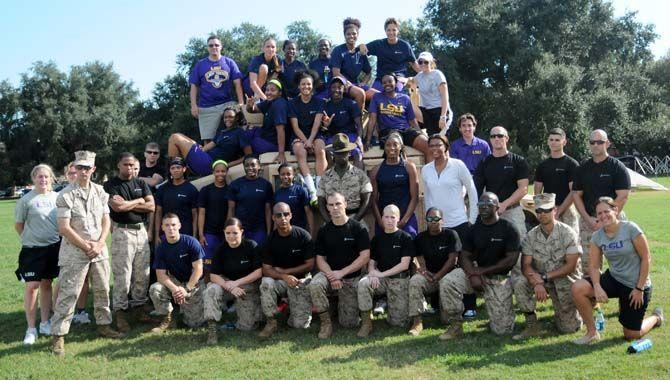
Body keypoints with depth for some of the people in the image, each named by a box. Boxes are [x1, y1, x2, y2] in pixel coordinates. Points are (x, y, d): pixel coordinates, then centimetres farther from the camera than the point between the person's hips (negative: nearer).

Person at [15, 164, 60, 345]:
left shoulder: (57, 197, 3)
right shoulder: (26, 200, -8)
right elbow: (18, 225, 1)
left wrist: (61, 239, 8)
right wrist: (31, 239, 5)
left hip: (54, 247, 3)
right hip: (33, 249, -3)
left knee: (46, 284, 13)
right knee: (32, 286, -4)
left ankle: (45, 323, 24)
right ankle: (31, 328, 7)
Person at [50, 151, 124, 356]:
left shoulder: (100, 192, 7)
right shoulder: (66, 195, -8)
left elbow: (106, 221, 7)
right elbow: (64, 228, -12)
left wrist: (99, 244, -7)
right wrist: (86, 246, -12)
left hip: (99, 251, 5)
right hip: (74, 252, -5)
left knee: (102, 290, 13)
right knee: (68, 293, -4)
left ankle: (104, 325, 29)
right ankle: (58, 335, 4)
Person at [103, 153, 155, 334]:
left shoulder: (141, 184, 14)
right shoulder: (110, 185, 0)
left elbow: (151, 206, 2)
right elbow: (117, 207, -16)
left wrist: (127, 204, -6)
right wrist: (139, 201, -3)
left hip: (141, 231, 5)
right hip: (122, 232, -5)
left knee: (142, 273, 8)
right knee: (122, 275, -6)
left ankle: (138, 306, 20)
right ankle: (120, 312, 2)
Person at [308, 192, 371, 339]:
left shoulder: (358, 227, -5)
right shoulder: (324, 230, 4)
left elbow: (365, 257, -10)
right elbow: (320, 259, 3)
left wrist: (341, 273, -15)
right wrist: (331, 276, -16)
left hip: (351, 279, -1)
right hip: (329, 273, 2)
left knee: (349, 323, -6)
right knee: (314, 285, -33)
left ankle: (342, 304, 29)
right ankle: (325, 322, -12)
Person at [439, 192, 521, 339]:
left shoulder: (508, 229, -6)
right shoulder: (474, 230, 5)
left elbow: (511, 260, -12)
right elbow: (464, 257, 2)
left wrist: (484, 270, -13)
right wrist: (473, 275, -18)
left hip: (499, 278, -3)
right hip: (476, 273, 3)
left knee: (503, 330, -8)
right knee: (448, 282, -27)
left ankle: (499, 311, 28)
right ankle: (456, 326, -11)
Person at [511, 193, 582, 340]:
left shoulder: (568, 233, -11)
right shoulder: (531, 236, -3)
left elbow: (571, 266, -15)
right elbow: (526, 265, -10)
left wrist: (545, 277, -22)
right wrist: (537, 283, -29)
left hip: (566, 282, -2)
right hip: (542, 280, 2)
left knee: (569, 328, -6)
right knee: (518, 282, -28)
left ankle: (560, 312, 31)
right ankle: (531, 325, -14)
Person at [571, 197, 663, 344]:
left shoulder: (630, 228, -17)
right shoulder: (597, 237, -3)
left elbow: (646, 258, -13)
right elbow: (594, 266, -4)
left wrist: (640, 289, -13)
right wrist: (597, 287, -24)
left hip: (635, 285, -4)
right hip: (613, 279, 4)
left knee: (632, 336, 4)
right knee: (578, 289, -23)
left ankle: (656, 317, 38)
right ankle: (592, 332, -6)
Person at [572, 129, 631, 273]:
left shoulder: (617, 167, -1)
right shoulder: (583, 168, 11)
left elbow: (623, 196, -8)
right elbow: (576, 195, 8)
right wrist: (588, 219, -4)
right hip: (587, 220, 3)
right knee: (587, 265, 2)